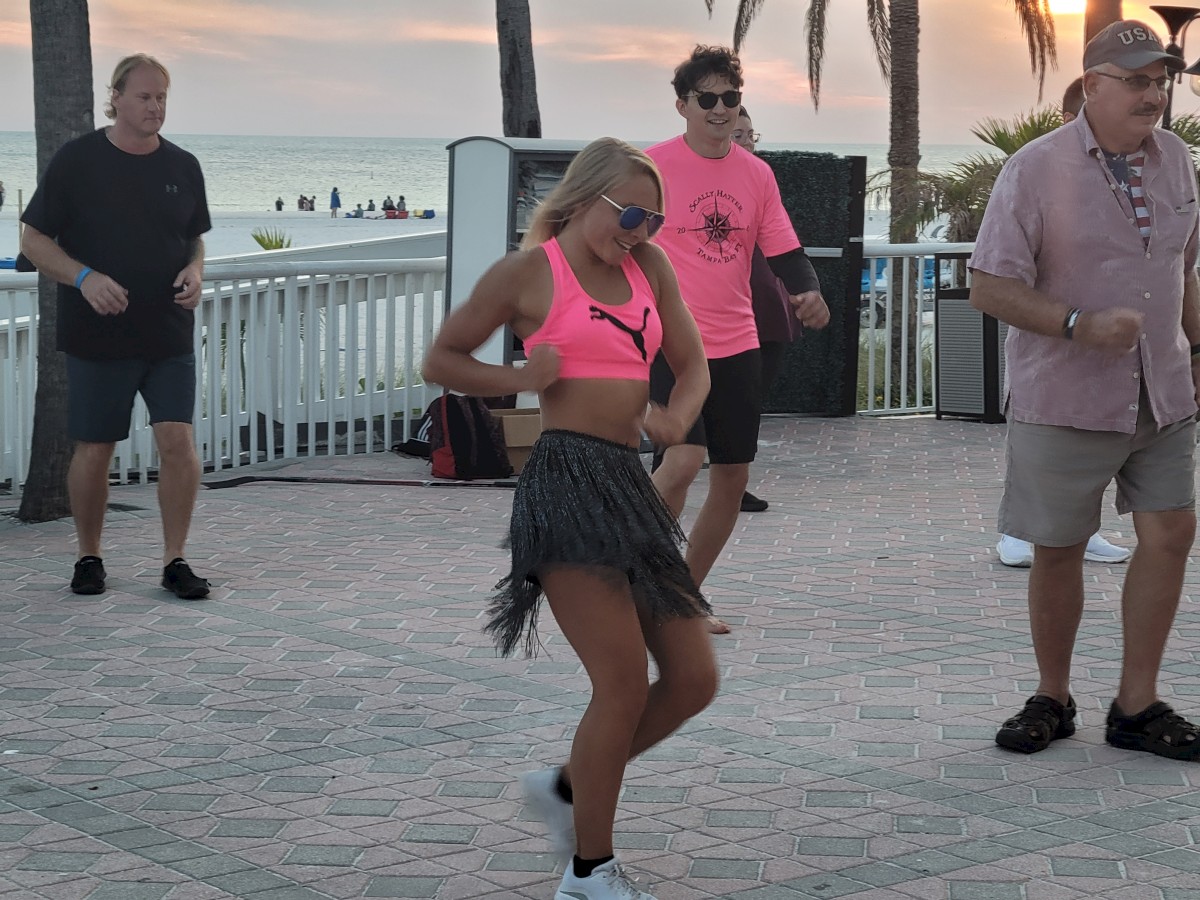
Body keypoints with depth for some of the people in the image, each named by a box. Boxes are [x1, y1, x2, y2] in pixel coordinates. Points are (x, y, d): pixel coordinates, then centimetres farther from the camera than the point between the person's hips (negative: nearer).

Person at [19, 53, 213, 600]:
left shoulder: (182, 167, 8)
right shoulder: (77, 161, -2)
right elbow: (34, 240, -1)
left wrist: (194, 271, -2)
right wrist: (84, 277, -17)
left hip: (169, 335, 2)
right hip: (97, 336, -2)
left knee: (178, 442, -8)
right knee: (94, 450, 5)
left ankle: (175, 561, 3)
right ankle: (89, 558, 22)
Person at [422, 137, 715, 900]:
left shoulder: (648, 265, 14)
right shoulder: (529, 271, -1)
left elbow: (692, 364, 16)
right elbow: (442, 361, 5)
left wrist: (676, 417, -4)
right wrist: (519, 378, -10)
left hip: (630, 486, 7)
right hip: (568, 480, -7)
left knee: (694, 680, 7)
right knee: (625, 686, -10)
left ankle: (568, 788, 28)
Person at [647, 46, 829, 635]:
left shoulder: (757, 174, 8)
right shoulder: (652, 166, -6)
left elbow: (784, 250, 9)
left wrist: (808, 292, -11)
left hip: (736, 345, 6)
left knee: (732, 480, 7)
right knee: (683, 460, -22)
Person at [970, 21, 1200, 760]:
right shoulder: (1036, 170, -10)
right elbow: (990, 288, -13)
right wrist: (1081, 324, -22)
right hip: (1066, 400, -4)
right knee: (1058, 551, 5)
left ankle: (1137, 706, 11)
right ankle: (1053, 699, 23)